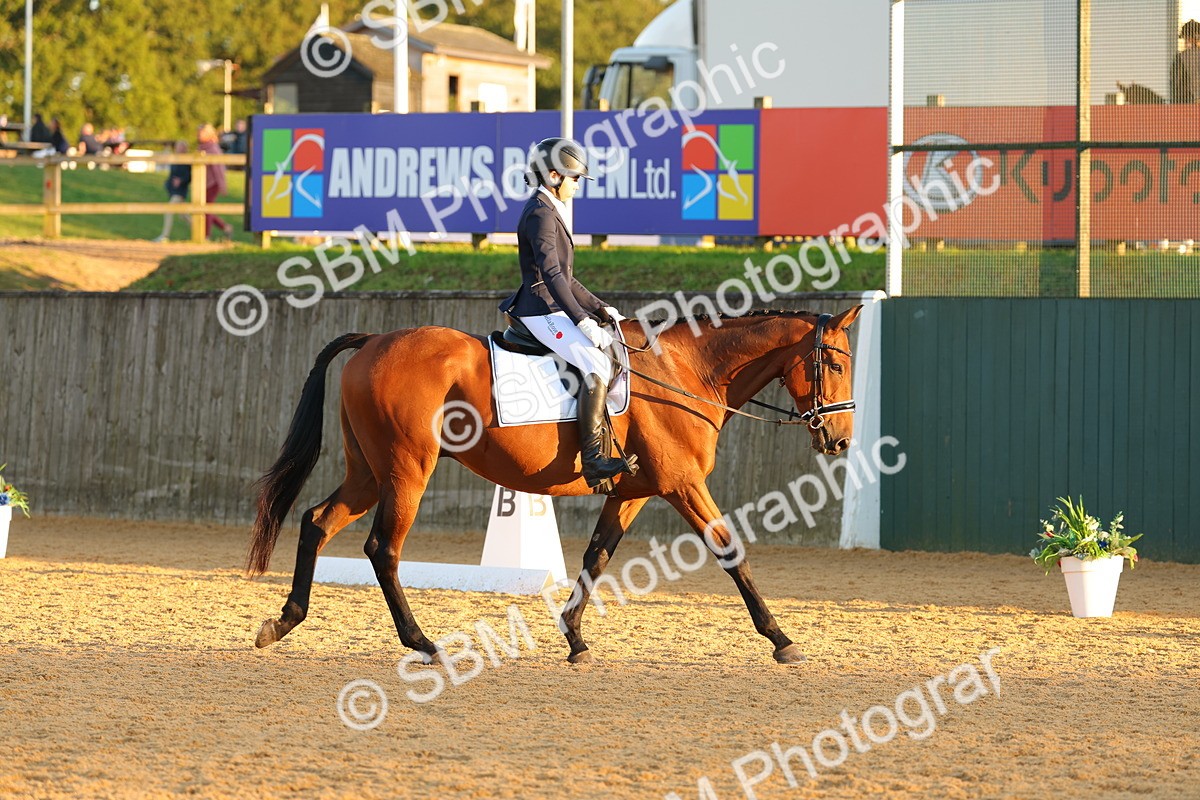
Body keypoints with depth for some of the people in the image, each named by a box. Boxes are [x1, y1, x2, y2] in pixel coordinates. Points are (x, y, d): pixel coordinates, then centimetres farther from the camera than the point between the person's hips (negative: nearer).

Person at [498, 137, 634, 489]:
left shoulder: (551, 212, 19)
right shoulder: (540, 214, -14)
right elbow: (551, 273, -23)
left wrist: (601, 308, 16)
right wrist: (582, 320, -26)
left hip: (555, 310, 11)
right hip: (542, 311, -11)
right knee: (597, 365, -24)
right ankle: (592, 460, -30)